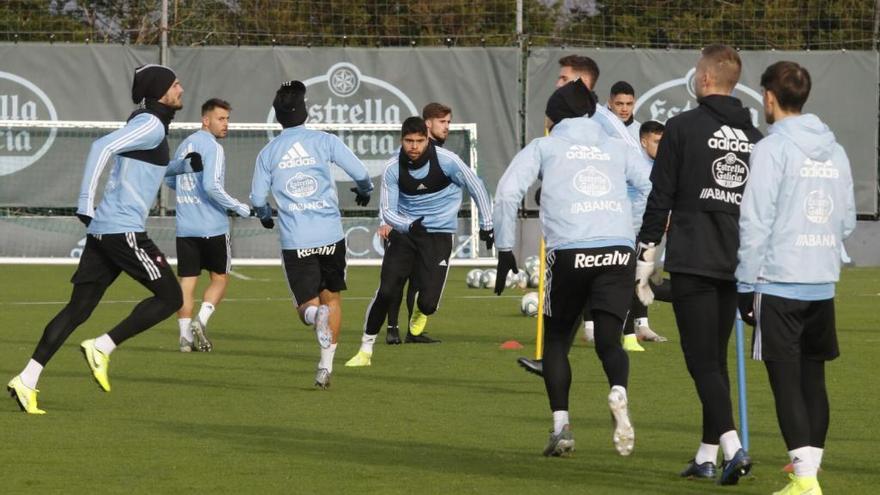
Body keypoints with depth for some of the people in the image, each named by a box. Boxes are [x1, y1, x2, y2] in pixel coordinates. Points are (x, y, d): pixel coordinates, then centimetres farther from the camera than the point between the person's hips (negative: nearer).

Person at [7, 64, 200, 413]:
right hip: (124, 230, -9)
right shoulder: (151, 124, -9)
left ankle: (27, 380, -2)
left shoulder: (152, 125, 21)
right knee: (170, 297, -3)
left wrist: (185, 166, 20)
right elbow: (103, 147, -22)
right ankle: (102, 348, -7)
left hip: (102, 229, 9)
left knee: (78, 308, 5)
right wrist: (86, 202, -23)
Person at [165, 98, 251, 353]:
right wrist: (238, 207, -11)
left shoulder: (185, 145, 13)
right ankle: (201, 320, -10)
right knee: (219, 278, 9)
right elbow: (211, 186, -21)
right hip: (212, 226, -6)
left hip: (185, 227, 6)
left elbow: (169, 181, 23)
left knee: (187, 281, 5)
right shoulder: (213, 148, -11)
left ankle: (185, 335, -2)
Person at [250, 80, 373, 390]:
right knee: (332, 298, 15)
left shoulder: (268, 152, 5)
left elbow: (258, 199, 7)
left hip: (295, 241, 0)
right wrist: (364, 191, 21)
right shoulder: (325, 141, 0)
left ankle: (315, 314, -30)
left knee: (307, 305, 7)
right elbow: (360, 174, -3)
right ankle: (326, 365, 7)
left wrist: (265, 217, 30)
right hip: (330, 236, 0)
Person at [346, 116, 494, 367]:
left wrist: (487, 225, 5)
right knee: (386, 291, -14)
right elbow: (387, 210, -8)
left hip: (438, 235, -1)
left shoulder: (446, 161, -15)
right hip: (404, 231, 1)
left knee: (428, 304, -11)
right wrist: (408, 225, -29)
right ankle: (365, 350, -1)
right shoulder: (392, 168, -11)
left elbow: (476, 188, -1)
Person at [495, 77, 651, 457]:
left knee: (556, 340, 15)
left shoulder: (543, 147, 16)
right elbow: (657, 191, 13)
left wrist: (506, 250, 5)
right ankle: (618, 392, -27)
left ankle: (561, 425, 3)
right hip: (620, 251, 2)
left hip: (569, 251, -2)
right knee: (609, 341, 6)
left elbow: (508, 192, 2)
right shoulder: (618, 149, 23)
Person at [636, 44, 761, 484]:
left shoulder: (683, 127, -4)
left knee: (703, 361, -7)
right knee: (717, 359, 13)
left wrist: (645, 257, 0)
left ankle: (732, 446, -22)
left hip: (692, 261, -5)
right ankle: (707, 455, 16)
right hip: (737, 263, 5)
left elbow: (660, 198, -6)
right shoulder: (753, 136, 12)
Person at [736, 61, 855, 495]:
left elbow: (755, 222, -12)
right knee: (812, 381, 13)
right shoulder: (835, 151, 11)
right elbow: (847, 221, 15)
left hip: (779, 283, -6)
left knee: (786, 381, -5)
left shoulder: (772, 149, -9)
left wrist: (747, 284, -7)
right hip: (823, 284, 6)